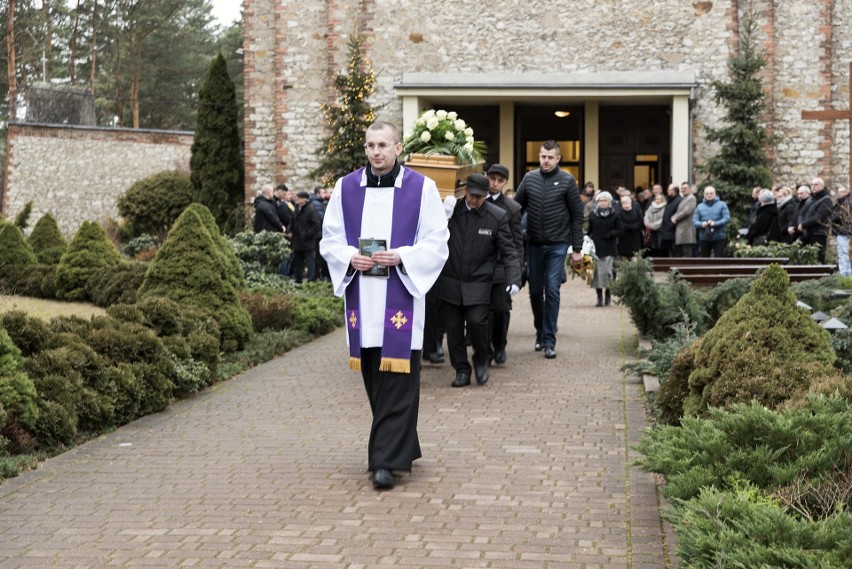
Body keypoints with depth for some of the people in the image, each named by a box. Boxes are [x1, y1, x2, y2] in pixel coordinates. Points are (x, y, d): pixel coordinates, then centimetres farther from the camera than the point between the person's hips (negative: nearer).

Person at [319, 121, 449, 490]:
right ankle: (401, 446, 24)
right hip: (361, 296, 4)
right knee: (374, 379, 9)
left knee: (397, 381, -7)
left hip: (401, 294, -3)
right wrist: (350, 258, -9)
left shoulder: (421, 188, -1)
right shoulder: (346, 188, 8)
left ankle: (386, 460, -6)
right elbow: (330, 239, 11)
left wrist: (401, 257, -16)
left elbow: (436, 243, -1)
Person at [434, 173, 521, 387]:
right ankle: (461, 370, 19)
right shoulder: (450, 211, -2)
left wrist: (513, 279, -14)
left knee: (476, 321, -15)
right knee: (453, 327, 3)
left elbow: (508, 251, -1)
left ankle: (481, 360, 11)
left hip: (479, 283, -1)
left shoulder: (498, 217, -3)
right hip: (451, 281, 2)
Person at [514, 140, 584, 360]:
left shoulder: (567, 181, -3)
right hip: (534, 244, 3)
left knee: (552, 291, -7)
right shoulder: (529, 178, 4)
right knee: (535, 291, 9)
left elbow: (577, 216, 0)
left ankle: (549, 340, -2)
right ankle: (540, 333, 27)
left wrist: (577, 248, -3)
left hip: (557, 245, -3)